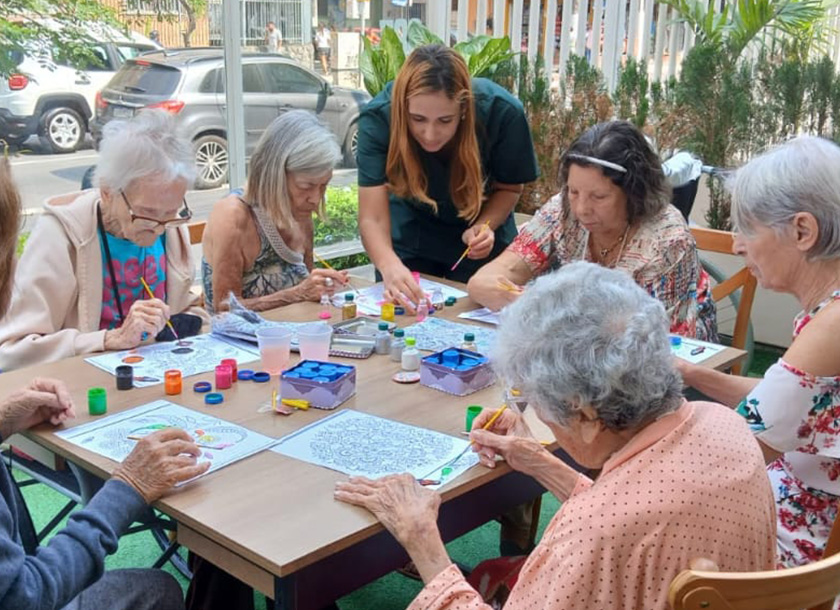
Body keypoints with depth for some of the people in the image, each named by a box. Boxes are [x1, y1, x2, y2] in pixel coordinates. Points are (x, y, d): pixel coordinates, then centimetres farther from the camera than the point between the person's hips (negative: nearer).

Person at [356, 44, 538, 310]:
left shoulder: (502, 112, -31)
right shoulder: (378, 118, -33)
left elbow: (509, 187, -12)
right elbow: (372, 218, -36)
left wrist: (484, 227, -32)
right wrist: (390, 266, -56)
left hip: (479, 237, 0)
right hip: (411, 233, 0)